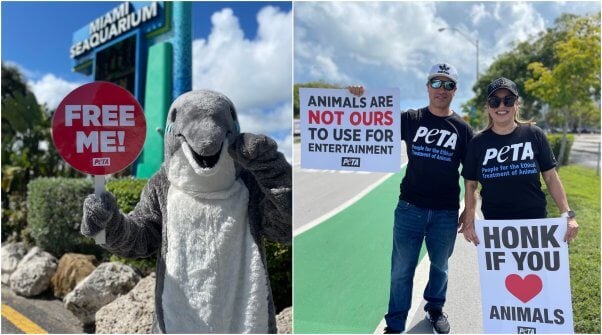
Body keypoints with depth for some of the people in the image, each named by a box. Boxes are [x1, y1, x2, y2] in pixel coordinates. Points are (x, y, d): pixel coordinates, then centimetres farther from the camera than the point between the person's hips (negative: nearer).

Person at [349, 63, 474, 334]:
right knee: (401, 269, 5)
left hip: (446, 212, 1)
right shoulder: (410, 119, 1)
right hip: (410, 208, -1)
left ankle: (435, 309, 43)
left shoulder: (462, 128, 2)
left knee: (440, 266, 19)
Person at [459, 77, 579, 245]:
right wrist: (469, 222, -4)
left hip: (536, 225, 0)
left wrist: (568, 214, -3)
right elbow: (470, 185, 4)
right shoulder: (478, 143, 1)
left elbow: (550, 177, 3)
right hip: (495, 226, 0)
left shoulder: (534, 134, 0)